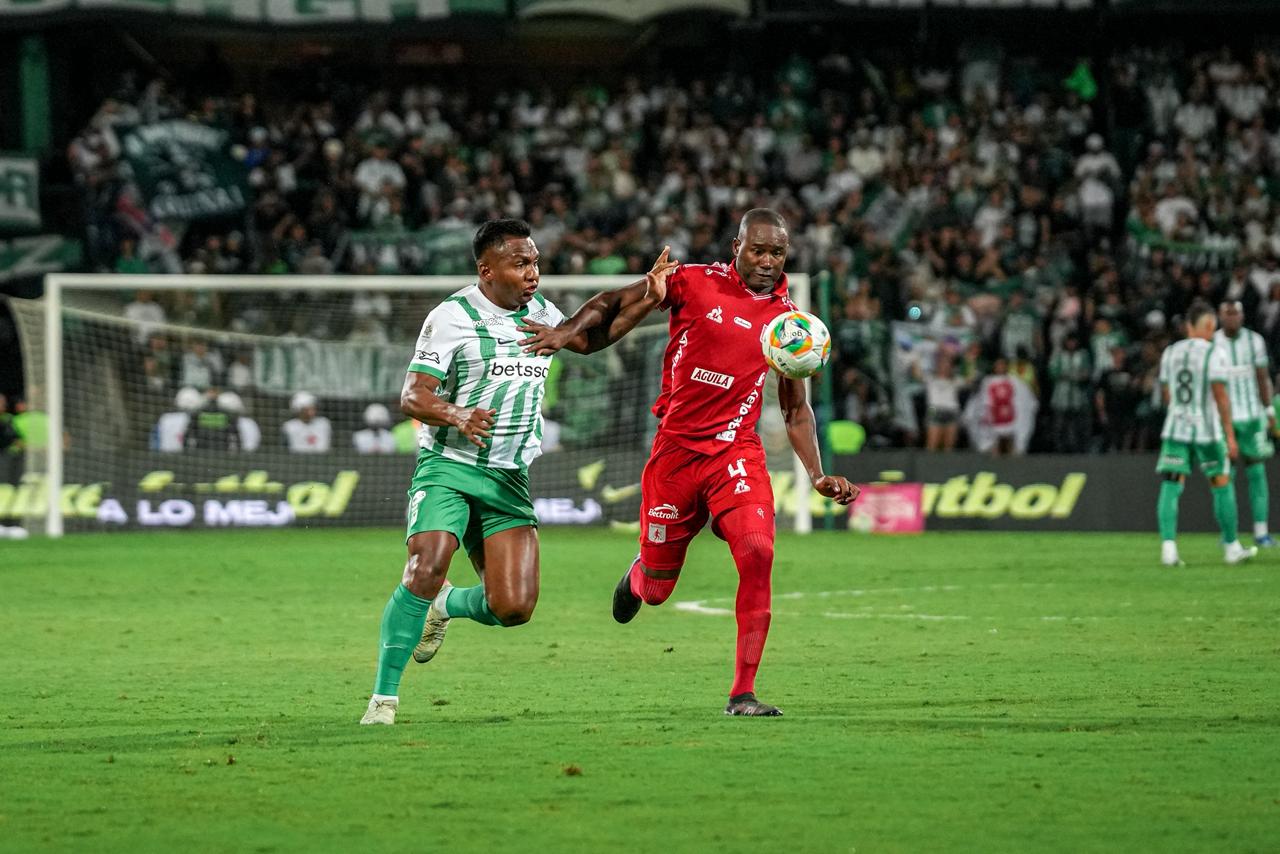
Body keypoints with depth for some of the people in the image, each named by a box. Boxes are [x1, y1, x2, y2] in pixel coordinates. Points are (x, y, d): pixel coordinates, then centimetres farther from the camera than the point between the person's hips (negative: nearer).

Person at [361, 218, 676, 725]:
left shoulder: (540, 312, 11)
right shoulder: (452, 317, -9)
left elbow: (588, 337, 30)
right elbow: (412, 396, -13)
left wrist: (648, 298, 19)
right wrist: (457, 415, -34)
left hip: (510, 480, 5)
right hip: (448, 468, -5)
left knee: (514, 607, -8)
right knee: (425, 571, -26)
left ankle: (447, 605, 26)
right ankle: (384, 697, -16)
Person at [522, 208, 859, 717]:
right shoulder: (693, 283, -3)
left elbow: (796, 411, 12)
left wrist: (818, 476, 2)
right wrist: (567, 330, -13)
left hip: (736, 453, 1)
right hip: (675, 450, -1)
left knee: (757, 553, -24)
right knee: (655, 589, 7)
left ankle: (743, 694, -17)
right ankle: (635, 577, 49)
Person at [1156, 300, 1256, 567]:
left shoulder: (1170, 353, 6)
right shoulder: (1214, 354, -10)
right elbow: (1221, 396, -15)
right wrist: (1230, 436, -12)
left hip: (1175, 428, 4)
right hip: (1207, 431, -3)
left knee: (1171, 487, -1)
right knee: (1222, 486, 11)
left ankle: (1168, 545, -16)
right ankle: (1232, 547, 19)